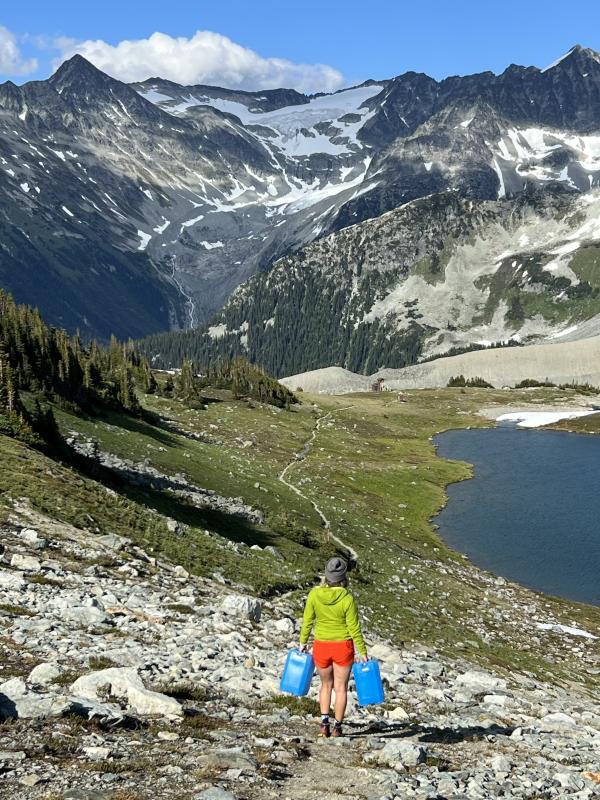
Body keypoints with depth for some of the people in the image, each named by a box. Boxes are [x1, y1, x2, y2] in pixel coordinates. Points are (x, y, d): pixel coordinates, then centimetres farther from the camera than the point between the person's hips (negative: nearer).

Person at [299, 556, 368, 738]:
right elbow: (354, 629, -11)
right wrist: (363, 652, -1)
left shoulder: (314, 594, -10)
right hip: (343, 647, -2)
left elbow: (307, 622, -1)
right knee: (341, 687, 14)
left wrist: (303, 642, 13)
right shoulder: (347, 599, -17)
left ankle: (324, 723, 8)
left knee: (326, 685, 22)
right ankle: (337, 727, 16)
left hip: (321, 646, 2)